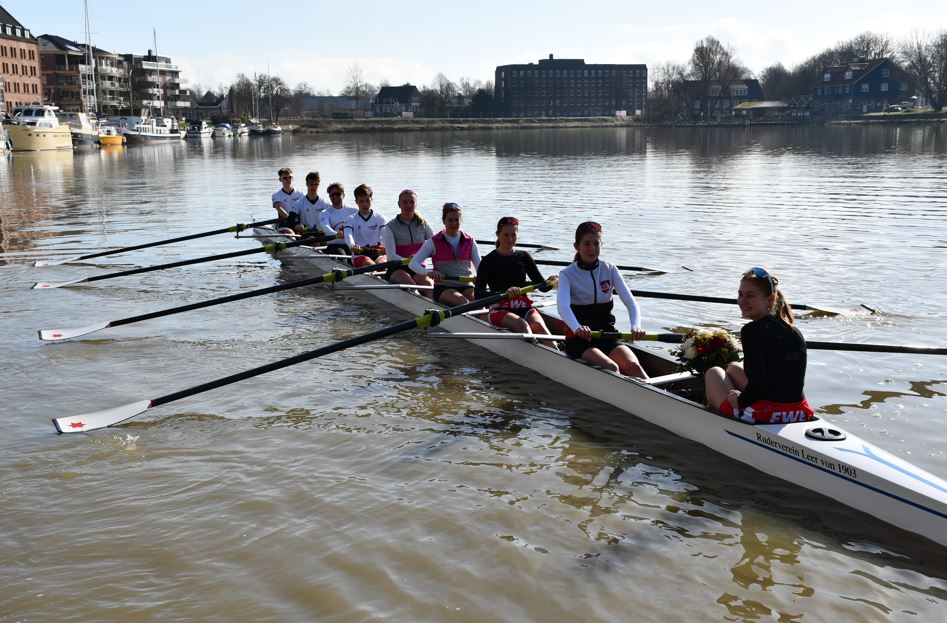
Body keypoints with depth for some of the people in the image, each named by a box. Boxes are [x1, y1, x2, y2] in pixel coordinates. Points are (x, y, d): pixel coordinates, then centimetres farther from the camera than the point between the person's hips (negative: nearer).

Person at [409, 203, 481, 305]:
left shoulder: (470, 242, 10)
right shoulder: (434, 242, 1)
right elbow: (413, 263, -8)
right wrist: (428, 272, -29)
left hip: (466, 286, 3)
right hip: (443, 287, -2)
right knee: (463, 302, -33)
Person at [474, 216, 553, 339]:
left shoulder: (523, 257, 14)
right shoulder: (488, 261, 1)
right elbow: (478, 296, -11)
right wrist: (504, 293, -27)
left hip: (524, 308, 3)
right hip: (500, 310, -3)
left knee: (538, 325, -29)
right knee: (521, 325, -33)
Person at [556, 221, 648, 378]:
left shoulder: (610, 270, 7)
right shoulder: (567, 274, -3)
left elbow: (630, 302, -5)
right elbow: (563, 306, -22)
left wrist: (636, 326, -28)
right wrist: (577, 328, -45)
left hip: (608, 335, 3)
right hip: (580, 338, -3)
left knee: (633, 366, -26)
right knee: (611, 368, -31)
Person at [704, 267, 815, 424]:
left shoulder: (752, 330, -16)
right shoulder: (794, 331, 6)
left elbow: (758, 386, -23)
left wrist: (740, 400, -3)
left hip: (764, 416, -7)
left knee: (713, 373, 22)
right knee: (733, 367, 32)